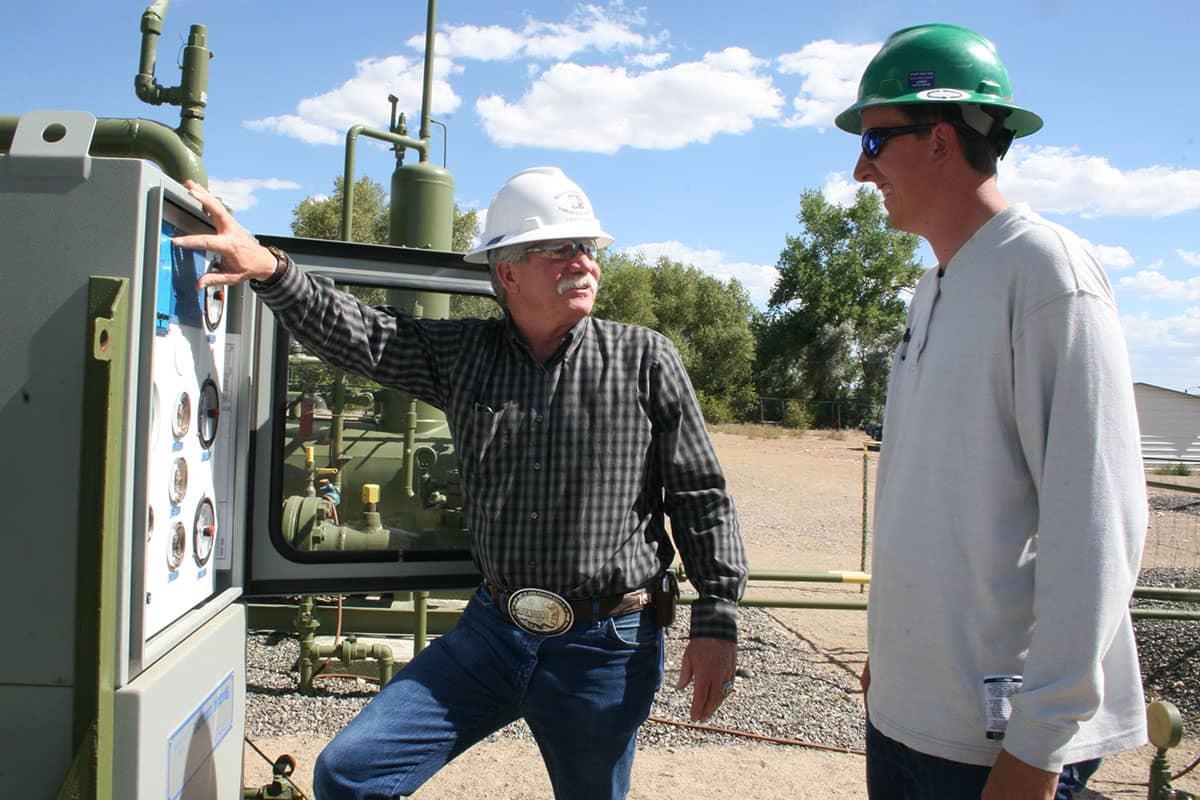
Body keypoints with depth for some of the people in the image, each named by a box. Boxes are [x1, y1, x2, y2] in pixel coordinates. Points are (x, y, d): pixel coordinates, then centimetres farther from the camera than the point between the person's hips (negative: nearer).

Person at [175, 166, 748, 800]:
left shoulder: (645, 359, -4)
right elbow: (353, 334, -2)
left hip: (607, 646, -2)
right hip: (491, 630, 3)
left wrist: (716, 625, -6)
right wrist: (270, 270, -19)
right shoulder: (461, 355, 5)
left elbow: (702, 498, -3)